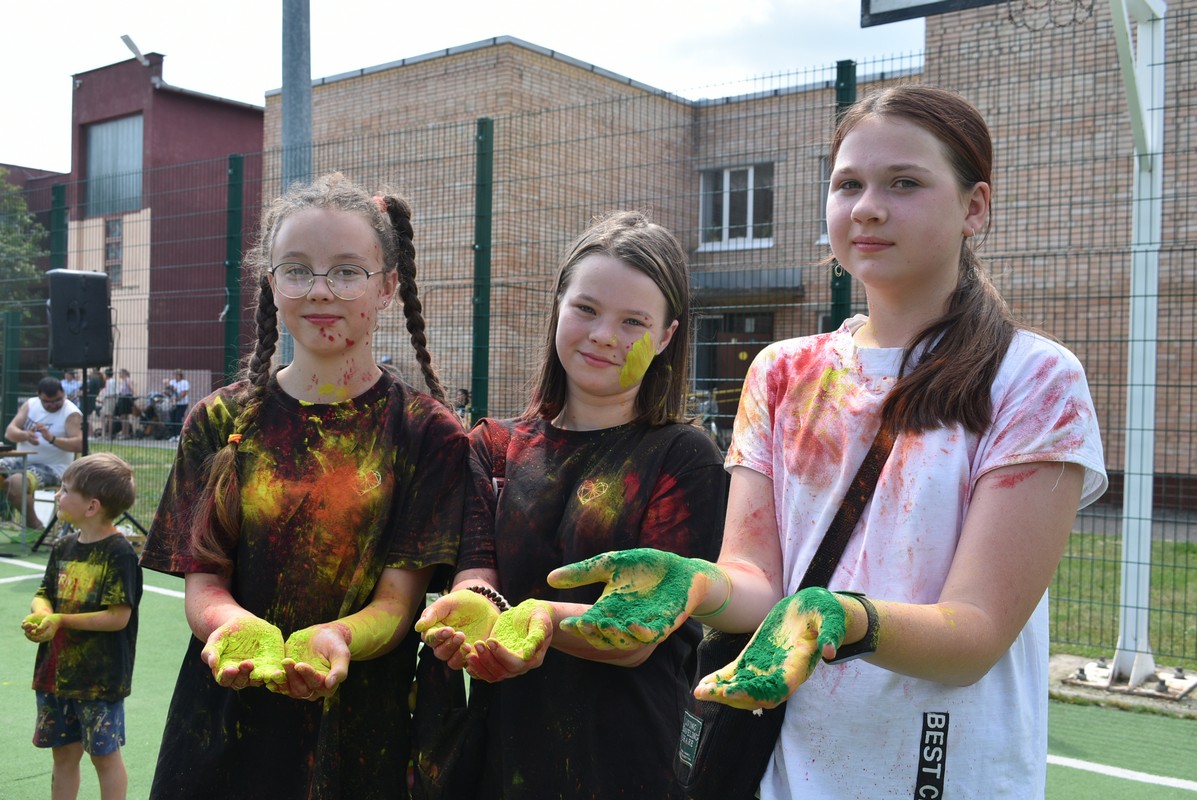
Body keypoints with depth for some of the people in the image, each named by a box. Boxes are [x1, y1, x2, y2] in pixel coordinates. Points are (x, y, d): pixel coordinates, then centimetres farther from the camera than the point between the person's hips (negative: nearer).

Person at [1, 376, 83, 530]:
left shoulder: (71, 413, -9)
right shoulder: (30, 404, 8)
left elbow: (80, 445, -22)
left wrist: (52, 438, -36)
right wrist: (25, 435, -23)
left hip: (52, 468, -6)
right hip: (23, 461, 6)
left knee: (15, 482, -30)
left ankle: (34, 525, -9)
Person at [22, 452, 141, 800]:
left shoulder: (119, 552, -17)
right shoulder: (64, 547, 6)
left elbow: (119, 616, -20)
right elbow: (44, 594, 11)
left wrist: (61, 620, -20)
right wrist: (40, 614, -12)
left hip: (100, 676, -7)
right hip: (56, 672, 7)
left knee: (105, 754, 6)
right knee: (64, 754, 16)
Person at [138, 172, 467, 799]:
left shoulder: (427, 432, -5)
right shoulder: (219, 421, 2)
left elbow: (399, 597, -10)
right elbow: (200, 580, -3)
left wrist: (336, 638, -31)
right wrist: (232, 624, -25)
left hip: (364, 729, -1)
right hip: (227, 720, 2)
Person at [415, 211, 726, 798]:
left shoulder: (685, 458, -7)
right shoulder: (492, 447, 4)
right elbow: (475, 573, -7)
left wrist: (548, 619, -35)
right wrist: (473, 604, -30)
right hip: (501, 745, 3)